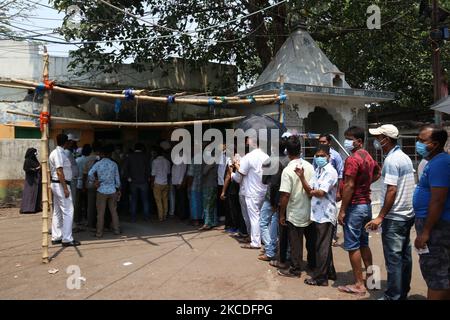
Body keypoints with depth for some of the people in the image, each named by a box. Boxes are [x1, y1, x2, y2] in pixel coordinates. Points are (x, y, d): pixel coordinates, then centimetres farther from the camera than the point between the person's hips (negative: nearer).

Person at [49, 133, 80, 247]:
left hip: (56, 184, 11)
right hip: (61, 185, -11)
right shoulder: (59, 153, -15)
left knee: (57, 212, 13)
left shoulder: (55, 152, 15)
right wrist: (65, 188, -22)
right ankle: (67, 239, -4)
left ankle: (56, 237, 20)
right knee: (68, 212, -7)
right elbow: (59, 172, -21)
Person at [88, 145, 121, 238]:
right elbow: (117, 178, 4)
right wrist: (118, 189, 15)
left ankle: (99, 233, 8)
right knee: (113, 211, 12)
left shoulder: (97, 164, -5)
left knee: (100, 213, 4)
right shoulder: (114, 164, 0)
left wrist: (95, 180, 3)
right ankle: (116, 230, 18)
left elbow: (90, 175, -15)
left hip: (101, 191, -2)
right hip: (112, 190, 2)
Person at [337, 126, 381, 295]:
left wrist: (342, 210, -17)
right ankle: (370, 276, 28)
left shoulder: (353, 159, -17)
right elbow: (378, 172, 30)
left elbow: (349, 186, -21)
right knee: (364, 243, 18)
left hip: (355, 206, -9)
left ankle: (359, 285, 6)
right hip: (367, 204, 9)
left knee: (353, 246, -1)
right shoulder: (368, 157, 10)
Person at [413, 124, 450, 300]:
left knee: (435, 272, -3)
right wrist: (424, 228, 22)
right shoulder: (436, 162, 14)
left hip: (436, 225, -10)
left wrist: (425, 232, -23)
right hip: (434, 223, 10)